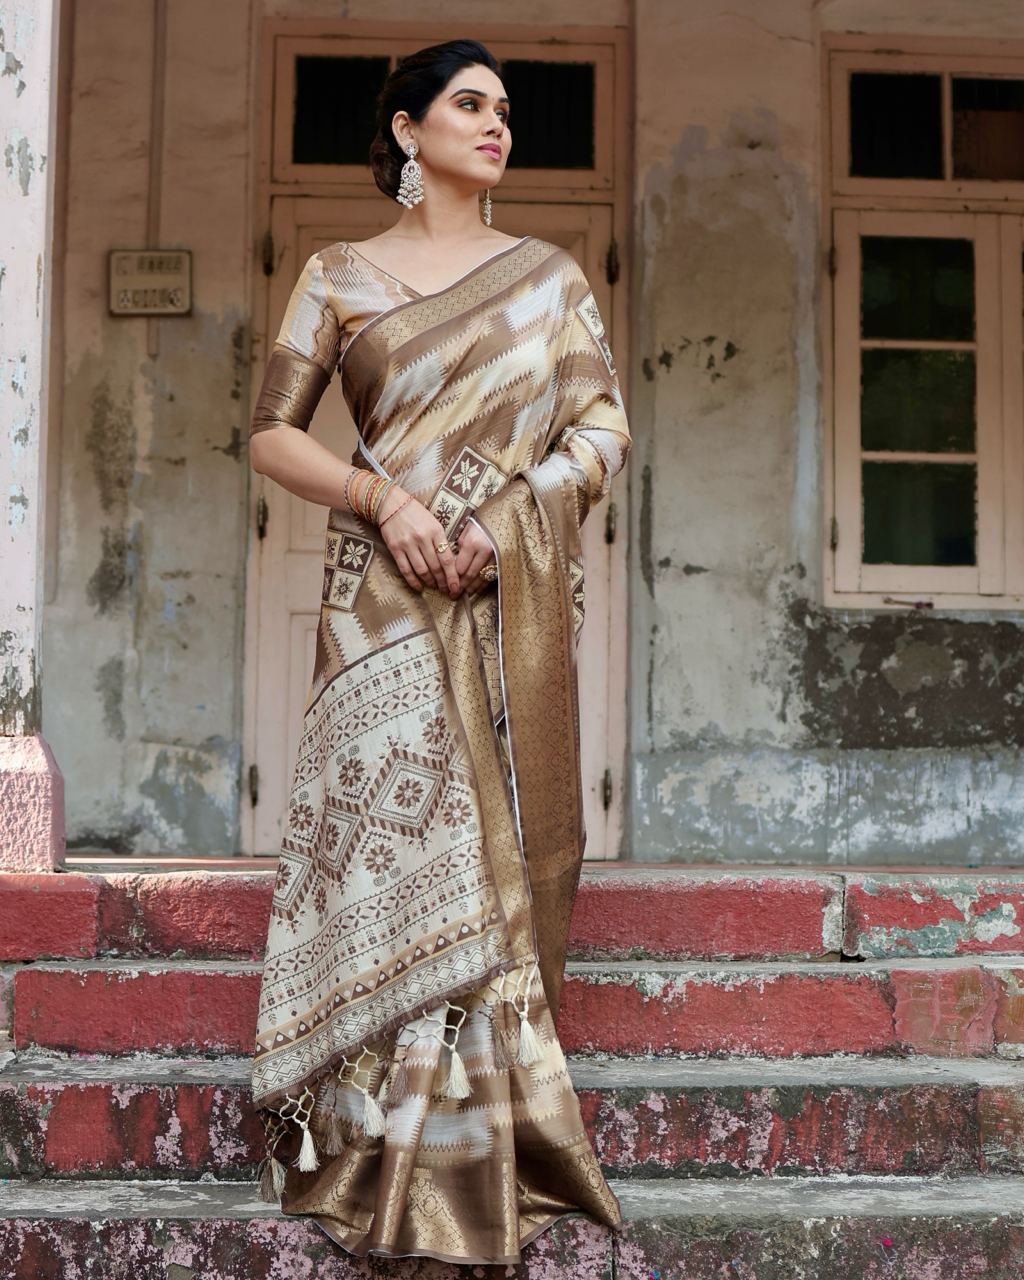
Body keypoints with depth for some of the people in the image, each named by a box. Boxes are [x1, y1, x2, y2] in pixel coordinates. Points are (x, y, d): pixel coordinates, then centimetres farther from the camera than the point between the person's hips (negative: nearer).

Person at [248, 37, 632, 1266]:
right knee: (399, 846, -9)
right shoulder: (339, 275, 10)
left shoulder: (549, 274, 14)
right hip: (386, 597, -1)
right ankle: (412, 1164, -1)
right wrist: (383, 496, -11)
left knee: (501, 843, 0)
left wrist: (505, 518, -10)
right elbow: (272, 432, 6)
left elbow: (603, 429, 6)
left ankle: (498, 1146, 8)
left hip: (515, 597, 2)